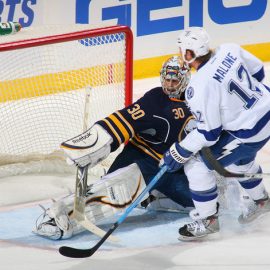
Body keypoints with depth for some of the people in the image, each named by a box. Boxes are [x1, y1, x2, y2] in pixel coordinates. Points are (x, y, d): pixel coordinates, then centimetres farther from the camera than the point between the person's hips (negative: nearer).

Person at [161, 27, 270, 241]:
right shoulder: (229, 50, -8)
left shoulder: (199, 88, -27)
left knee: (196, 165, 1)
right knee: (240, 159, 34)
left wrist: (180, 152, -8)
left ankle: (208, 220, 13)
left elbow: (210, 132, -20)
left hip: (250, 131, -9)